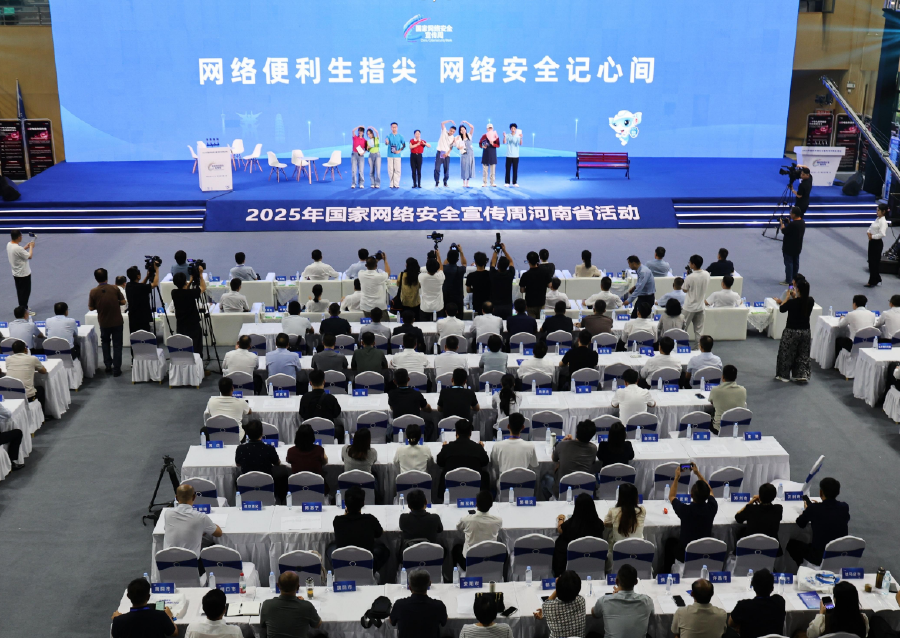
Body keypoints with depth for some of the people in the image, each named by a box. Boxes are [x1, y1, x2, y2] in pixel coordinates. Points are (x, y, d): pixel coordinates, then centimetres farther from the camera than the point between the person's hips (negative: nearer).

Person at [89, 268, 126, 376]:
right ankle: (116, 369, 6)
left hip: (104, 323, 1)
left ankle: (108, 366, 23)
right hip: (117, 322, -1)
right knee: (117, 345, 7)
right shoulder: (115, 289, -12)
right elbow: (123, 302, -4)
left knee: (105, 343, 23)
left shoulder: (93, 292, -11)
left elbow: (91, 308, -4)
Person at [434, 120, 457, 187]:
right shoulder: (444, 132, 2)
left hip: (447, 154, 2)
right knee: (437, 168, -7)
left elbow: (451, 147, 4)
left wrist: (447, 153, -11)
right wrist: (450, 121, -15)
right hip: (440, 152, -2)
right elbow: (442, 123, -9)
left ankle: (445, 182, 13)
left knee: (446, 169, 2)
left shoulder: (453, 138, 6)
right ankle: (437, 182, 1)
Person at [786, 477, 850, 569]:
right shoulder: (844, 507, -7)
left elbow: (800, 524, 2)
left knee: (791, 543, 19)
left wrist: (807, 510, 23)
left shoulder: (814, 508, -17)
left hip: (820, 557, -4)